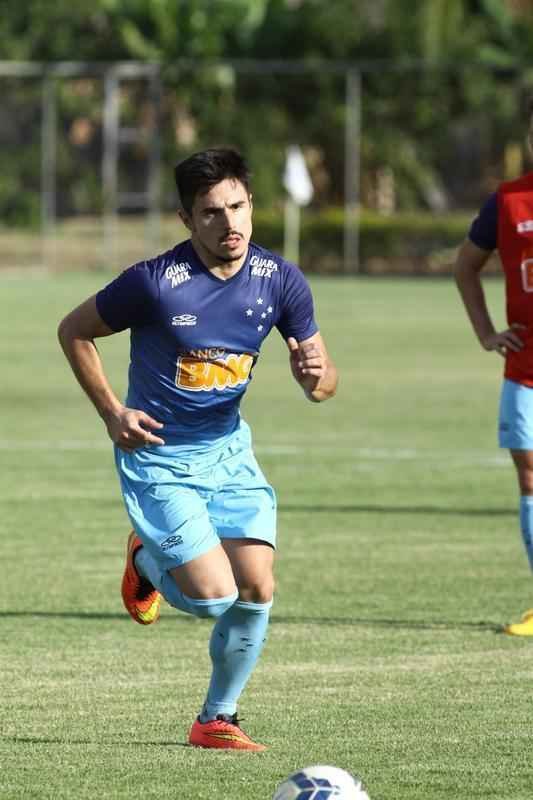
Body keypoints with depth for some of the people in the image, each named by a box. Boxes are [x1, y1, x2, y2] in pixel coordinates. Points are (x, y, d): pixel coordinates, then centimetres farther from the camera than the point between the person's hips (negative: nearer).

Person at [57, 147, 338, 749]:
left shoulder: (279, 281, -7)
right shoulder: (155, 281, -20)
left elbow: (323, 384, 1)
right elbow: (74, 331, -3)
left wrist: (315, 373, -24)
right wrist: (112, 413, -10)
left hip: (229, 450, 4)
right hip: (158, 457, -4)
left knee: (257, 588, -8)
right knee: (214, 595, -14)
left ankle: (217, 719, 13)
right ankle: (146, 562, 21)